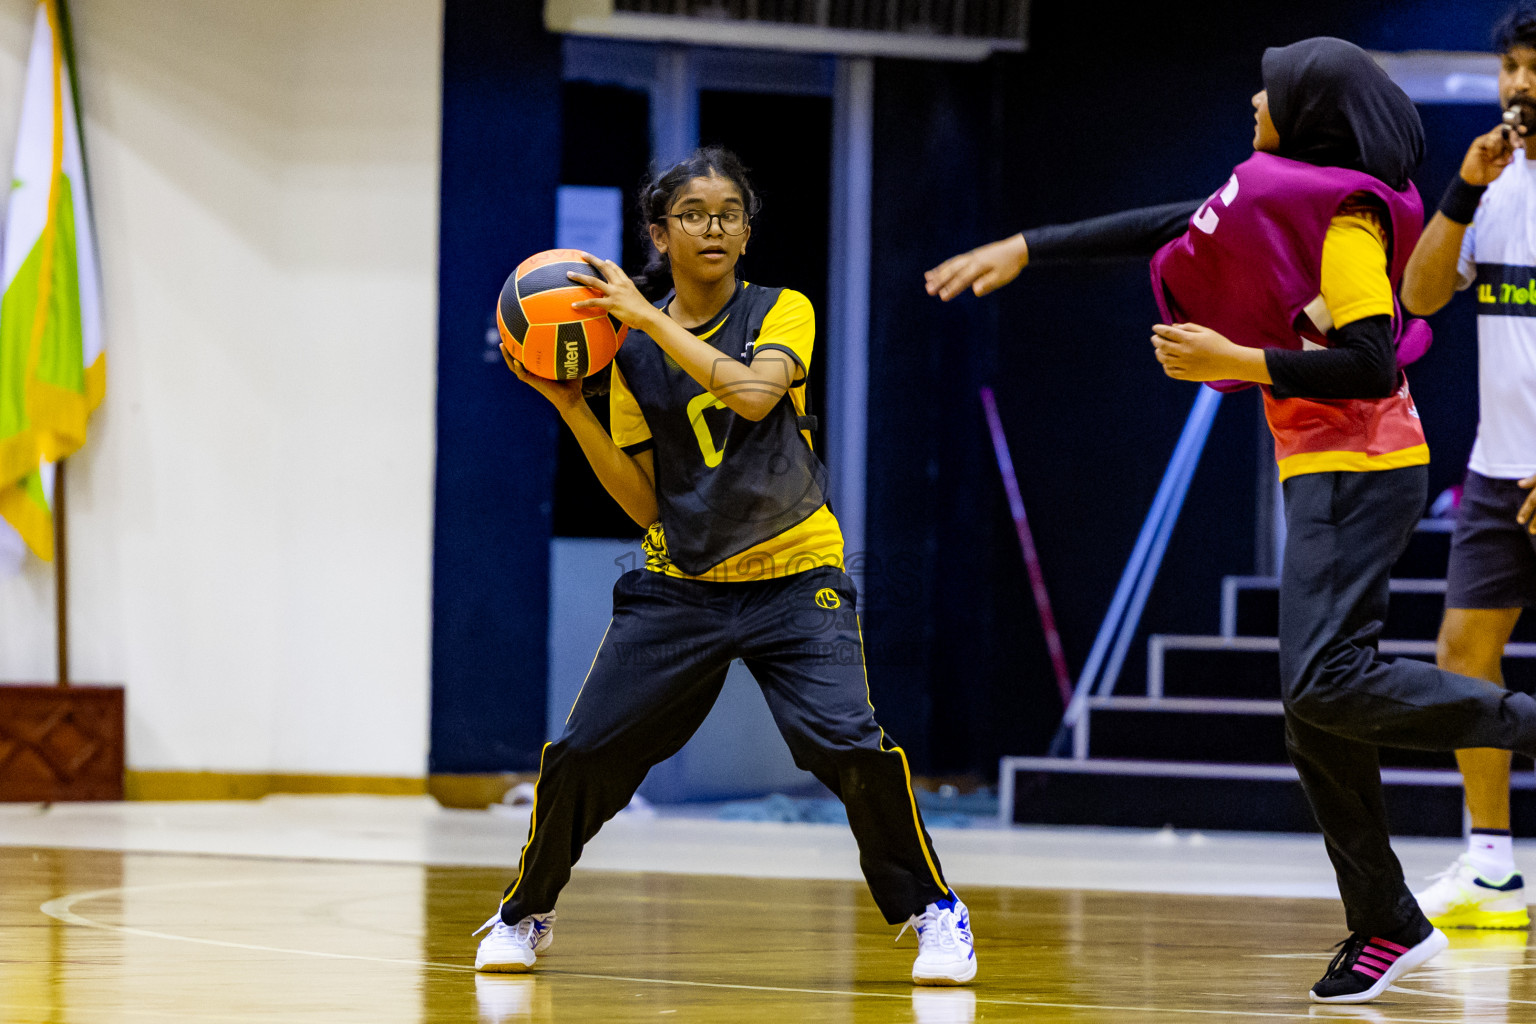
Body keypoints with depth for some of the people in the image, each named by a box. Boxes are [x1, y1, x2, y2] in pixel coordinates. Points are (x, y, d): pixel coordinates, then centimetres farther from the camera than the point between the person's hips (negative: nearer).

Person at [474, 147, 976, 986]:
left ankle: (931, 910, -3)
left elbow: (753, 391, -25)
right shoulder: (633, 352, 3)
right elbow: (643, 501, 1)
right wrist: (569, 406, -8)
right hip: (679, 586, 3)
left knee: (847, 745, -23)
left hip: (793, 582, -3)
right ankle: (524, 916, 21)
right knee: (580, 757, -3)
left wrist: (650, 318, -22)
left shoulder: (783, 312, -3)